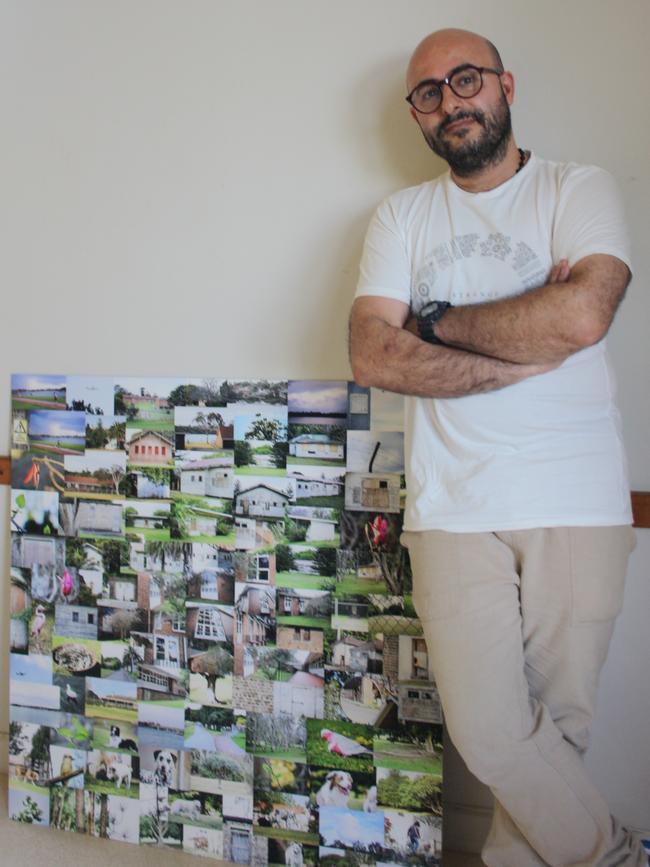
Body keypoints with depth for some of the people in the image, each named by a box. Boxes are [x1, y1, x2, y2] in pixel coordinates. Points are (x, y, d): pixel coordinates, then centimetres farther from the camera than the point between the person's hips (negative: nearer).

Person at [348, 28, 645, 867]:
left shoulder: (580, 190, 6)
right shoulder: (401, 217, 12)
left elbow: (582, 315, -15)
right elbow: (373, 356, -3)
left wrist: (437, 319, -4)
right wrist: (528, 346, -9)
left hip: (577, 505, -1)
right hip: (454, 507, 1)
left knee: (557, 722, 7)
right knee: (490, 736, -3)